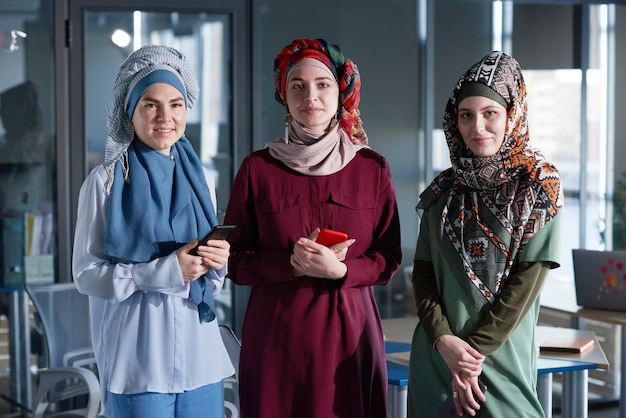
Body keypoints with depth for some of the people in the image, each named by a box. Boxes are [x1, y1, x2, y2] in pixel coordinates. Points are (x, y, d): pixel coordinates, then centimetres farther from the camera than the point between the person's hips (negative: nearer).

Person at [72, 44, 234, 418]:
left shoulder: (201, 178, 9)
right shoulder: (106, 181, -5)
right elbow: (86, 274, -8)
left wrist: (218, 260, -6)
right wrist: (166, 270, -18)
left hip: (200, 356, 4)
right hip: (139, 361, -4)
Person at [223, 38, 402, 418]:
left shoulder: (372, 168, 3)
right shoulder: (258, 168, 1)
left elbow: (388, 260, 4)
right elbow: (235, 260, 2)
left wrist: (339, 269, -15)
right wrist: (291, 264, -15)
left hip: (349, 333, 1)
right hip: (275, 337, -1)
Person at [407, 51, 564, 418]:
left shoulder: (540, 187, -5)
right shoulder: (445, 191, 5)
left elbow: (527, 281, -10)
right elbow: (423, 271, 3)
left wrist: (476, 352, -13)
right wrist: (443, 340, -13)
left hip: (503, 358, -3)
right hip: (436, 356, 3)